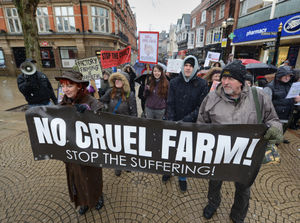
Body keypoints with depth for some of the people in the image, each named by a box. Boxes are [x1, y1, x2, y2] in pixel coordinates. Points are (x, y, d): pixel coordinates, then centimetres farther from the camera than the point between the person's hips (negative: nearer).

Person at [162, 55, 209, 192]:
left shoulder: (202, 84, -7)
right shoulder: (174, 82, -3)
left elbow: (201, 108, -10)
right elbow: (170, 104, -5)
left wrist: (184, 121, -18)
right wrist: (171, 121, -16)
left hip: (191, 125, -1)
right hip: (174, 123, 1)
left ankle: (182, 177, 37)